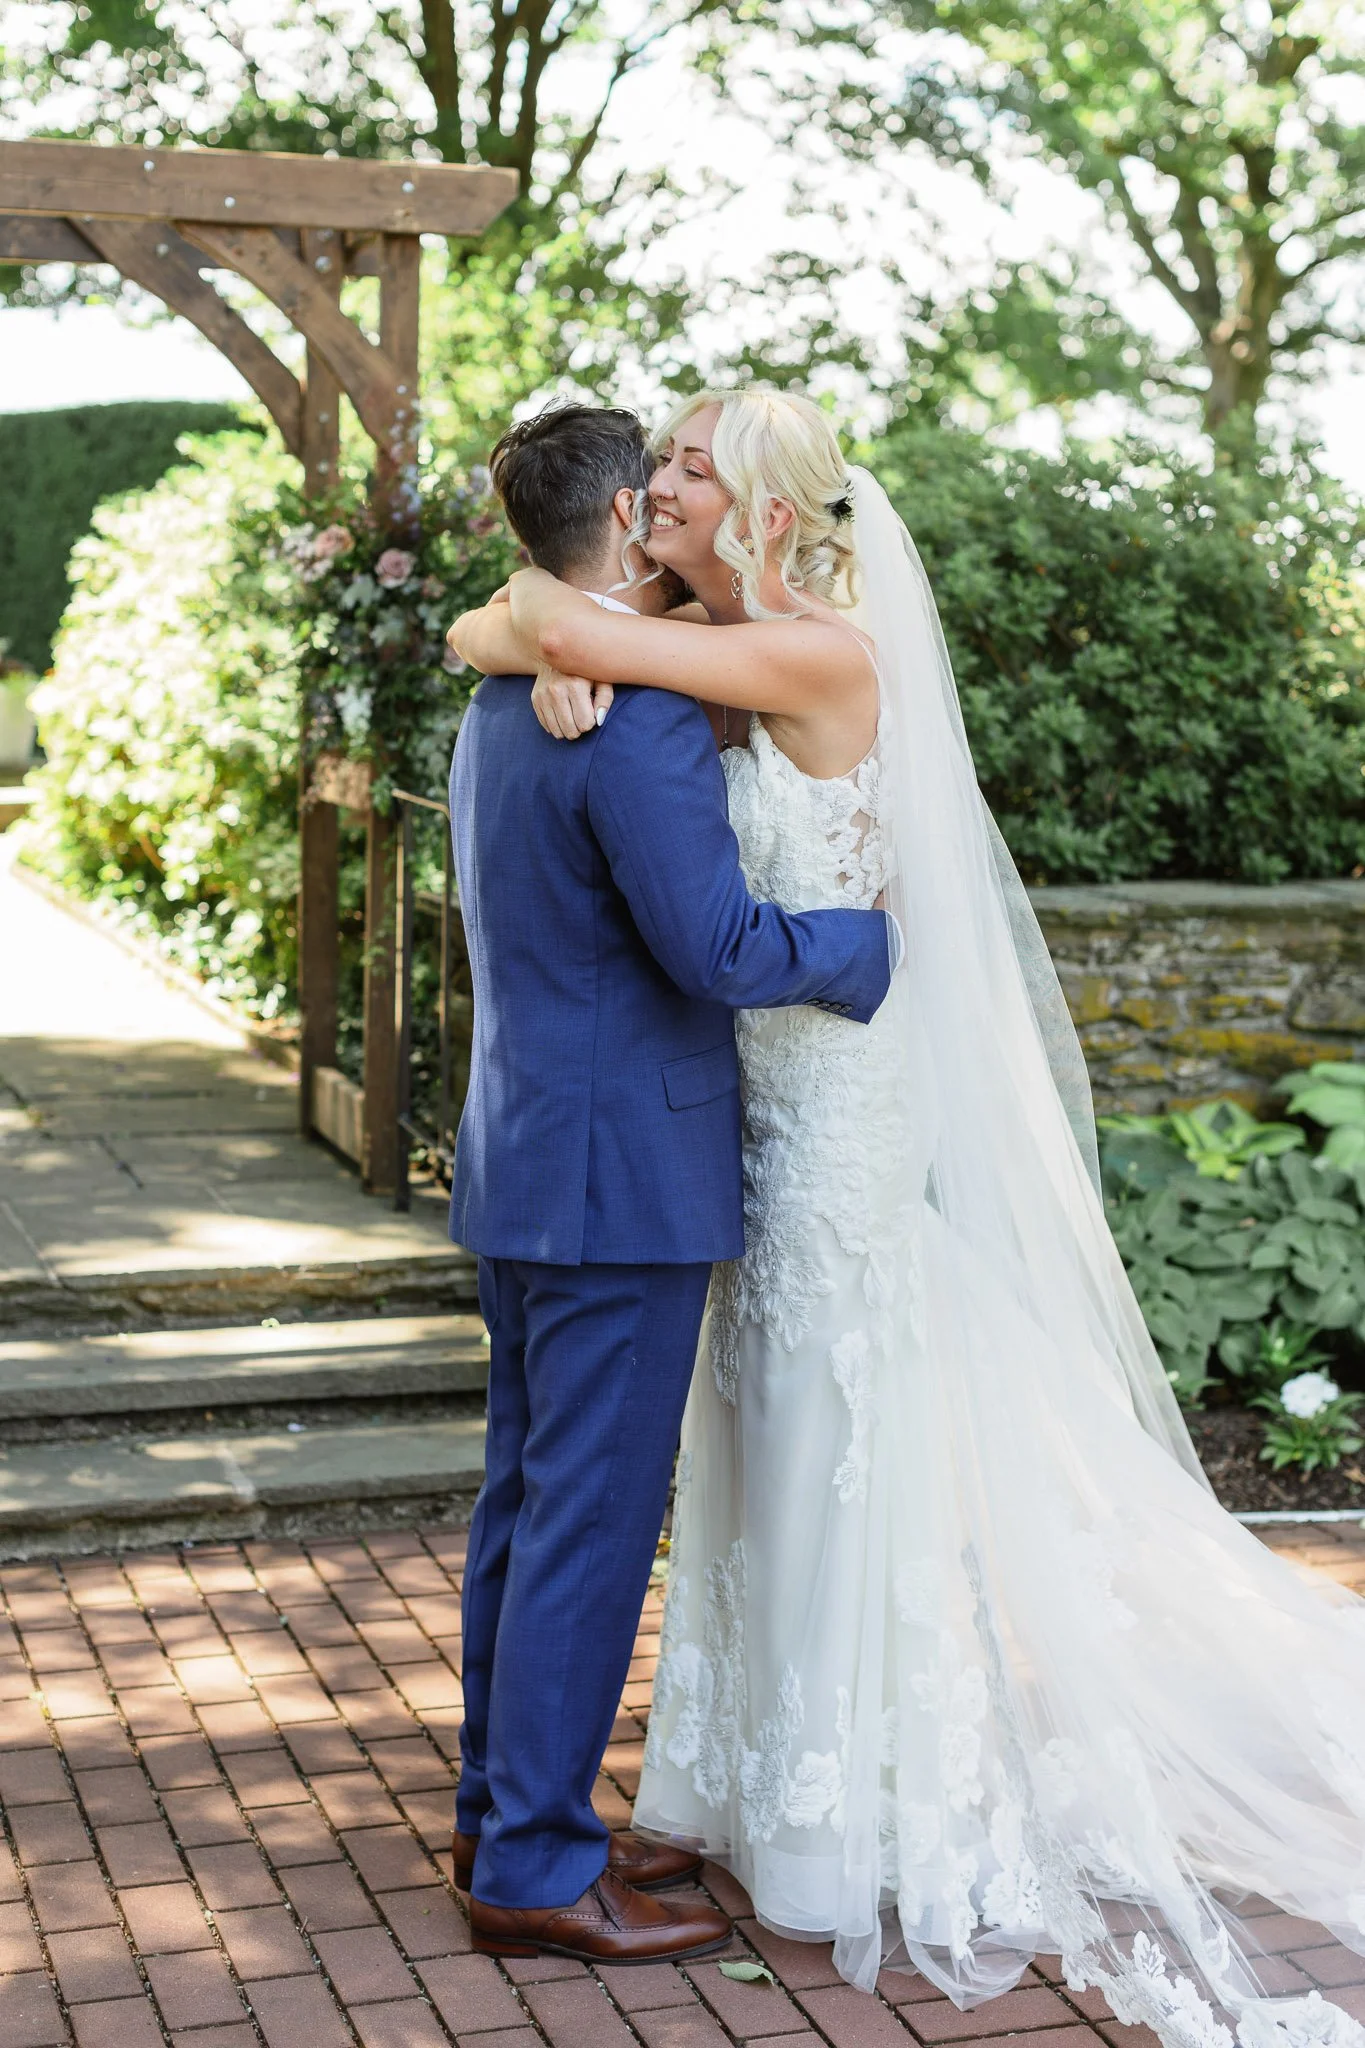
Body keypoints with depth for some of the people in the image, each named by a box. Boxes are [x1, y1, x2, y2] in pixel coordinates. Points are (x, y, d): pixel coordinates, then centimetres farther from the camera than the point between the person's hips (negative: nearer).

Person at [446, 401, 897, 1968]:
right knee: (590, 1517, -1)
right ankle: (536, 1867, 8)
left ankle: (506, 1811, 28)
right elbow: (717, 948, -22)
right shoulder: (637, 717, -19)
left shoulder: (500, 698, 13)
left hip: (525, 1161, 10)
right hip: (621, 1177, -10)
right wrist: (869, 940, -7)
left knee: (528, 1500, 16)